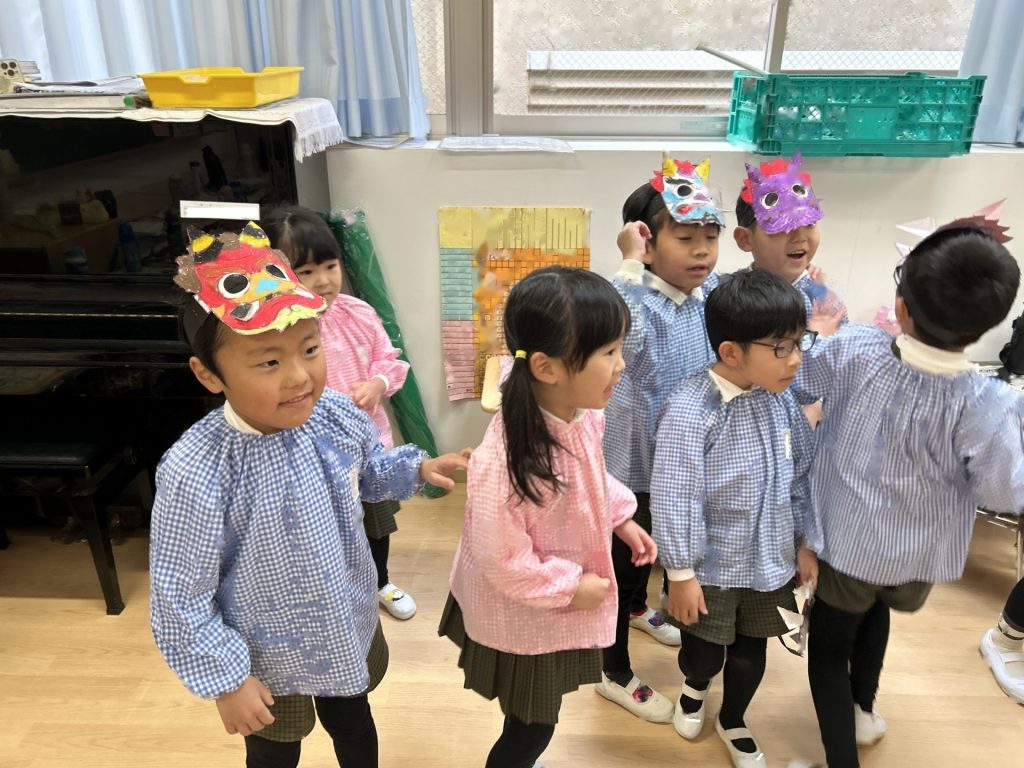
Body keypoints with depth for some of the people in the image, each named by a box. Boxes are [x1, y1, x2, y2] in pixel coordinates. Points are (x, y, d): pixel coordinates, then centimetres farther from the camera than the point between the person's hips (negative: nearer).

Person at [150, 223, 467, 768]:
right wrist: (226, 680, -15)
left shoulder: (337, 416, -19)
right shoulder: (195, 474, -34)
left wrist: (416, 468, -11)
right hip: (267, 660, -4)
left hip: (350, 627, 4)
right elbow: (179, 597, -22)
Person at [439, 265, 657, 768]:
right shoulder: (503, 460, -39)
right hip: (520, 618, -7)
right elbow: (500, 561, -28)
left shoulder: (584, 416, -14)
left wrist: (621, 518, 3)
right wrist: (569, 587, -19)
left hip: (560, 610, 7)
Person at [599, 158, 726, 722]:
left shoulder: (715, 292, -4)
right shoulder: (639, 300, -26)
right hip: (636, 460, -7)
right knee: (624, 559, 10)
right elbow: (622, 338, -49)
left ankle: (637, 609, 61)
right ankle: (615, 674, 31)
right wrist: (631, 265, -42)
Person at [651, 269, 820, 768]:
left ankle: (732, 722, 49)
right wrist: (681, 574, -15)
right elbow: (675, 500, -21)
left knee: (750, 651, 21)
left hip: (769, 561, 5)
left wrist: (806, 543, 9)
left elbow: (802, 476, 5)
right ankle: (695, 686, 52)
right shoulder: (689, 410, -26)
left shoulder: (782, 399, -7)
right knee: (705, 653, 15)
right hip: (711, 566, -4)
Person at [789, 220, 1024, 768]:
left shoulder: (853, 350, -27)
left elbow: (792, 380, -9)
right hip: (919, 557, 2)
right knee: (877, 610, 35)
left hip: (846, 540, -1)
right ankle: (864, 710, 51)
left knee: (830, 644, 20)